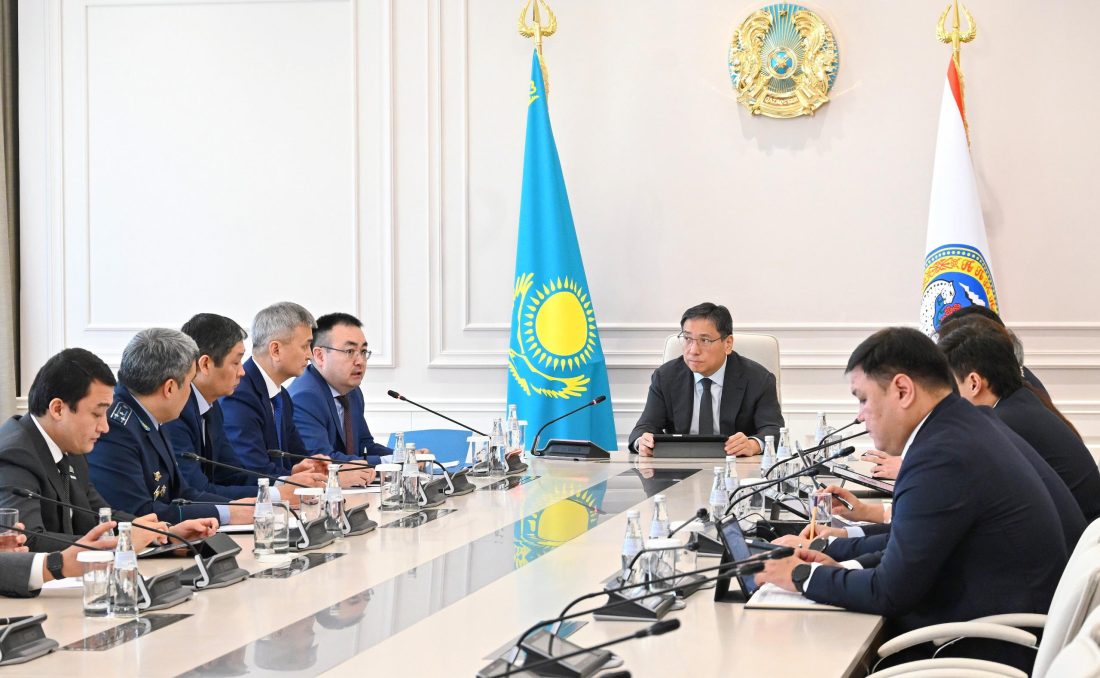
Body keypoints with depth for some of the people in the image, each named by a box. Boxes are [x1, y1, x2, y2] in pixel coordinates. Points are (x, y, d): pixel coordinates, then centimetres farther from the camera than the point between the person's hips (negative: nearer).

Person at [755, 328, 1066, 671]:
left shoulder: (943, 456, -23)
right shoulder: (962, 425, 8)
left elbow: (890, 592, -20)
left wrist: (804, 576, -6)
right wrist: (841, 563, 6)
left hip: (988, 654, -9)